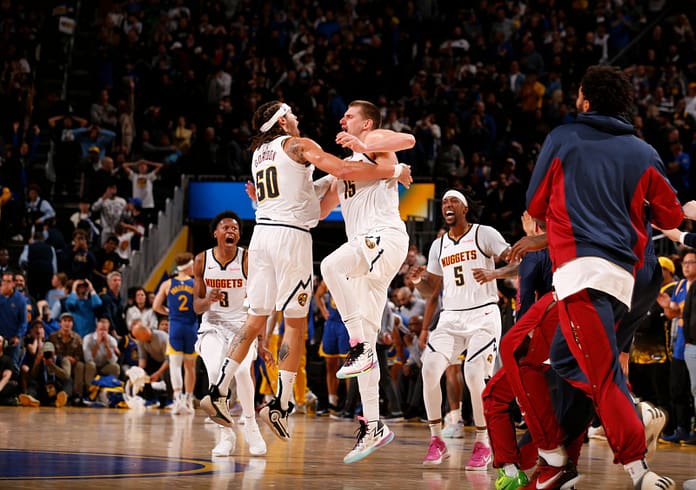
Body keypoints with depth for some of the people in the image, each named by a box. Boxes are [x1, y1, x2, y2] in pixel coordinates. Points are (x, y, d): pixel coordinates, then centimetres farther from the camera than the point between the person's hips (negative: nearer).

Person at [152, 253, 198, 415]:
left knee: (175, 363, -7)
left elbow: (156, 306, 1)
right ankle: (188, 400, 23)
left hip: (175, 326, -1)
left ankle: (178, 397, -27)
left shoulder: (167, 284, 3)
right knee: (190, 365, 14)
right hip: (191, 327, 1)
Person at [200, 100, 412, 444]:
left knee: (255, 320, 12)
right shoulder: (298, 145, 0)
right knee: (295, 323, -2)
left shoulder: (258, 154, 22)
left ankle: (217, 392, 7)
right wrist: (394, 171, -4)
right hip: (291, 235, -7)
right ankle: (280, 406, -6)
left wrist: (330, 183, 32)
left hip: (262, 232, 7)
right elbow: (344, 170, -13)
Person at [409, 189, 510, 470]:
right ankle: (437, 441, -4)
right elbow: (432, 291, 20)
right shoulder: (438, 246, 15)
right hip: (450, 318, 5)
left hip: (483, 315, -5)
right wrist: (418, 281, 0)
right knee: (430, 370, -15)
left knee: (475, 376, -19)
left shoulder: (484, 235, -2)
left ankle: (483, 445, -2)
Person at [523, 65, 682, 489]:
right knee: (568, 363, 19)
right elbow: (672, 217, 17)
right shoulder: (643, 153, 13)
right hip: (623, 275, 6)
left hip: (581, 266, -6)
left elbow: (535, 206, 13)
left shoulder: (562, 139, 5)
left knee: (604, 375, -13)